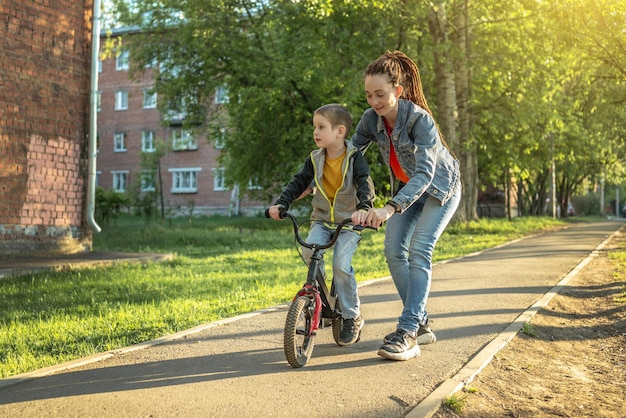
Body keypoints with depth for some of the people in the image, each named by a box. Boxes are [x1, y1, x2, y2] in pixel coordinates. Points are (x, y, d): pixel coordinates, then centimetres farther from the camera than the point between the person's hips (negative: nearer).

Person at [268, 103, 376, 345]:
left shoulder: (354, 157, -10)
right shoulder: (315, 159, 2)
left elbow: (365, 184, -21)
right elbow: (299, 183, 2)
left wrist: (363, 207, -40)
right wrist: (281, 203, -13)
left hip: (349, 221, -4)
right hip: (322, 219, 4)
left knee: (341, 263, -20)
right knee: (309, 249, -25)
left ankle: (352, 316, -2)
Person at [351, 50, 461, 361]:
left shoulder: (420, 119, -33)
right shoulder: (371, 118, -15)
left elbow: (425, 172, -42)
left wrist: (390, 208, -55)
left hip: (439, 187, -6)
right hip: (405, 188, 6)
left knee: (419, 251, -19)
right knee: (393, 250, -5)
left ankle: (407, 334, -18)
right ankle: (421, 325, 7)